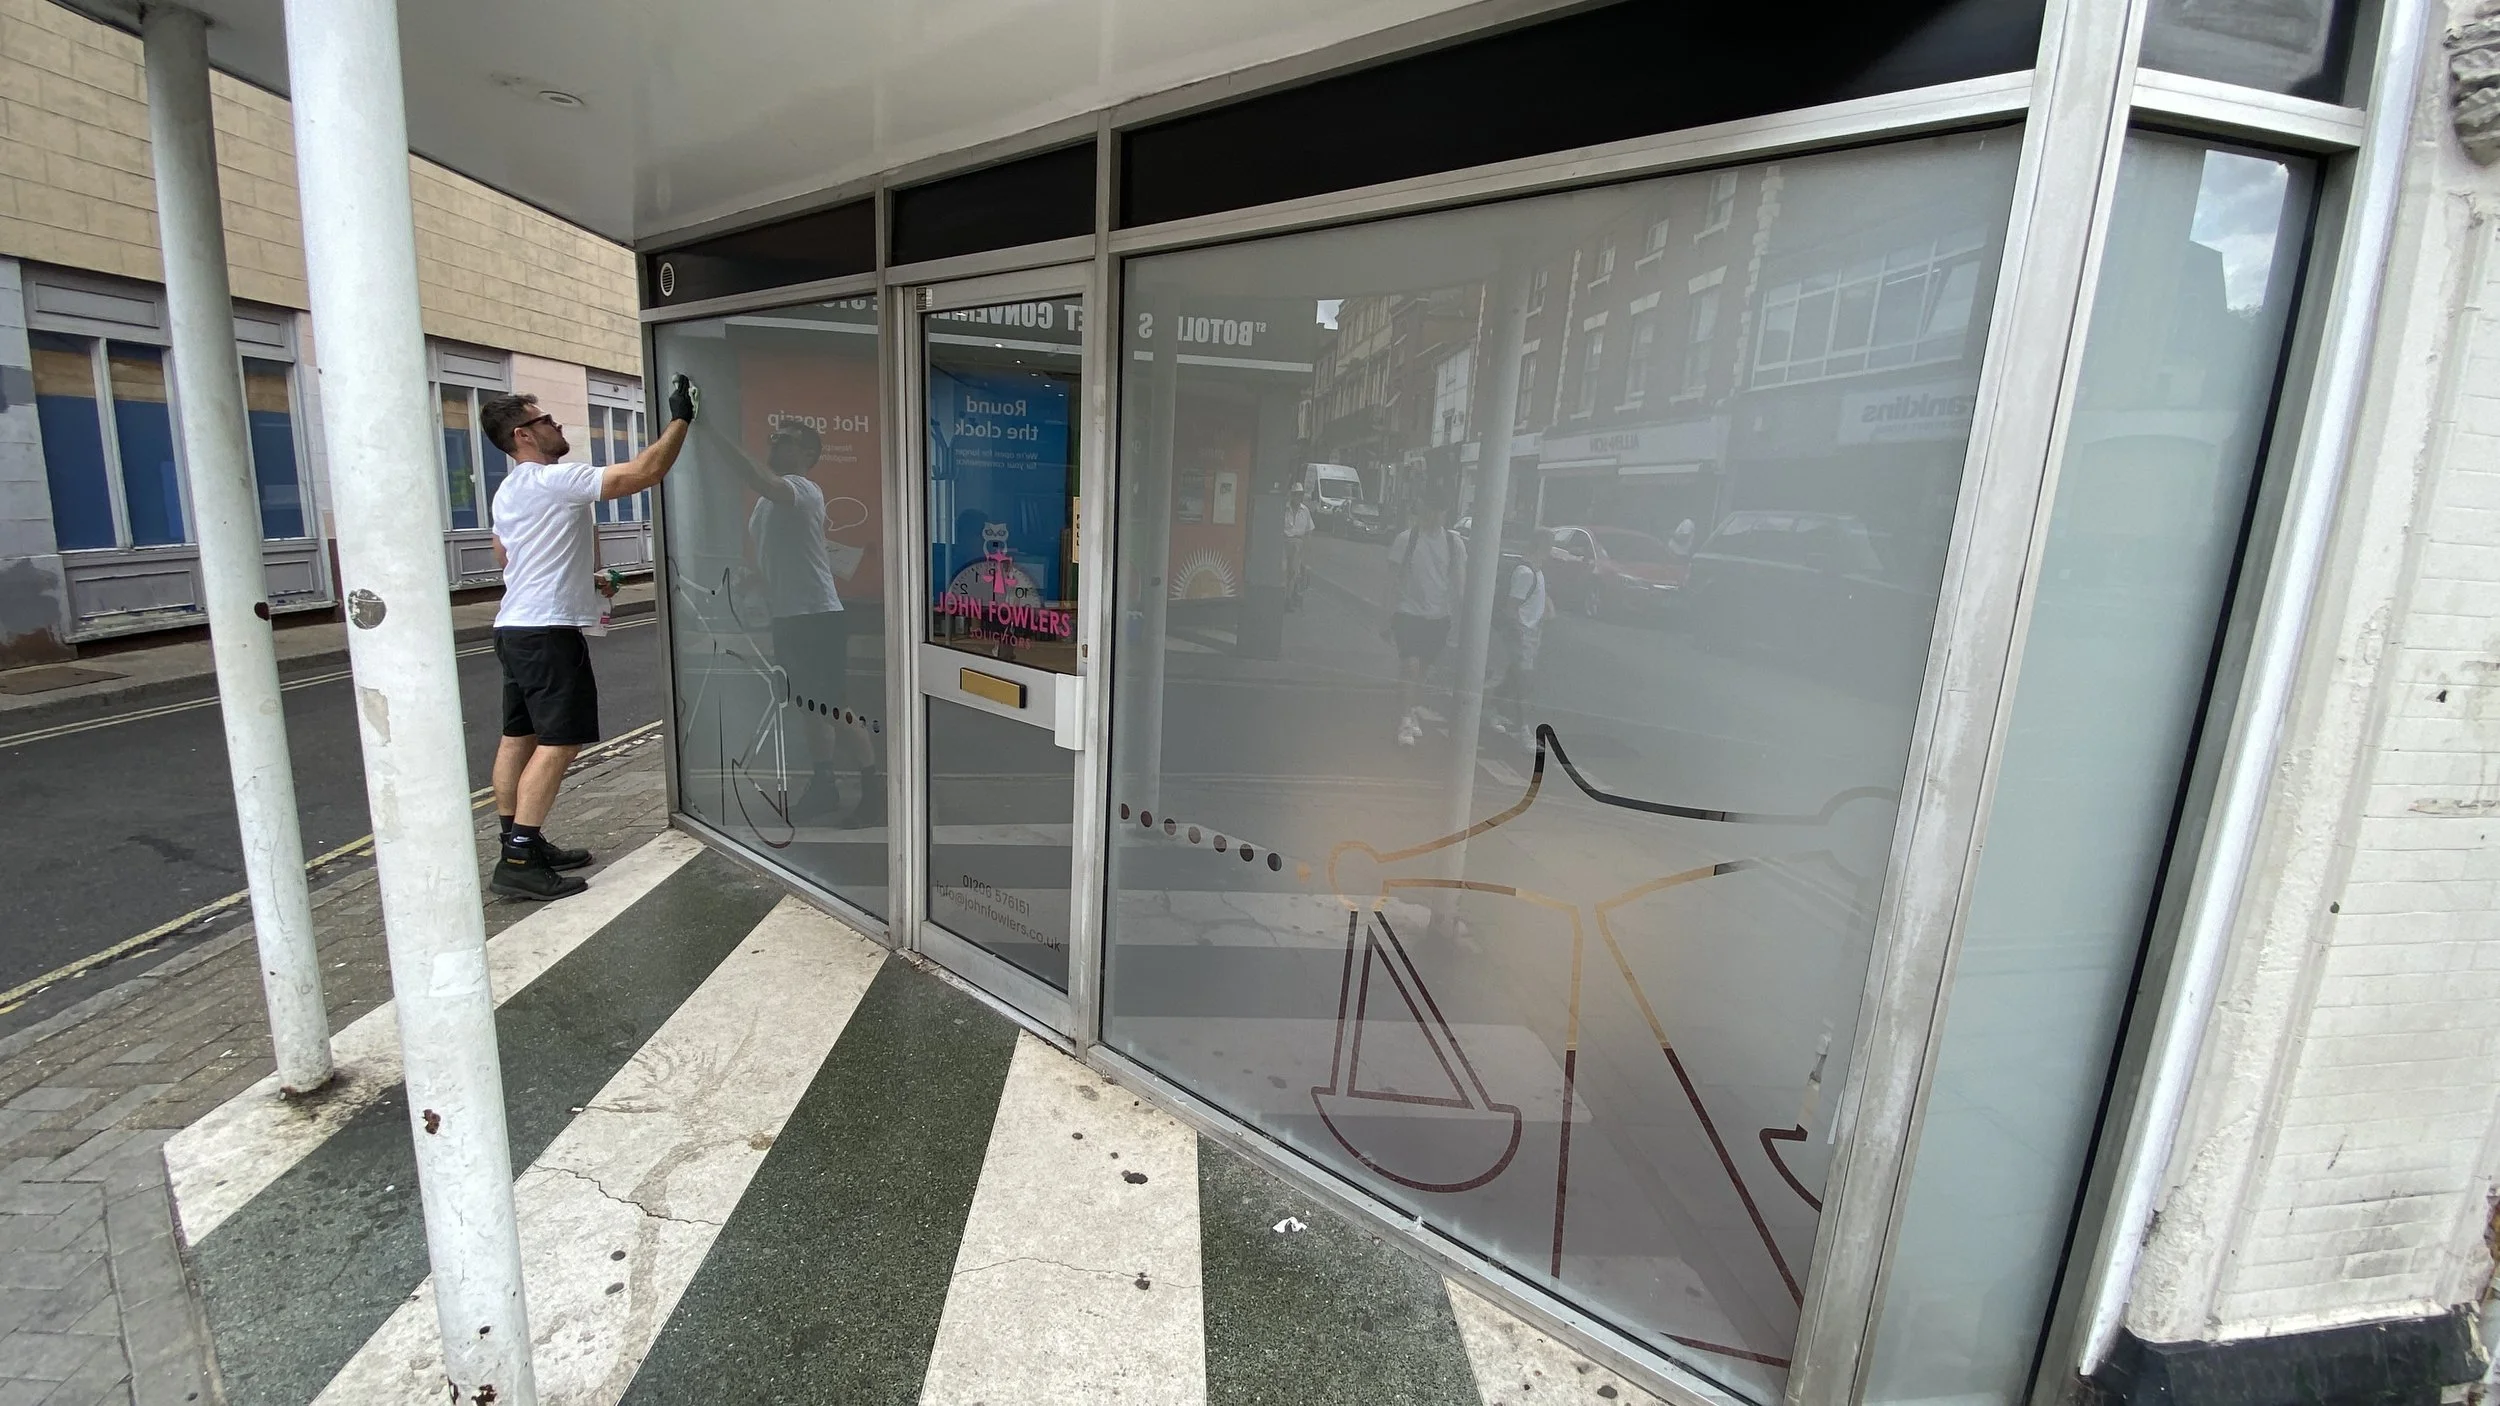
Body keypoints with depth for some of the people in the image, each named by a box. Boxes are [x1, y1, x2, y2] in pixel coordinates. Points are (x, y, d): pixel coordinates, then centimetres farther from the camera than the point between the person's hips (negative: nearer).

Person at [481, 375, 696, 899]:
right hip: (550, 631, -10)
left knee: (519, 737, 12)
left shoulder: (507, 492, 17)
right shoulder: (557, 480, -14)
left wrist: (584, 580, 28)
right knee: (558, 741, -9)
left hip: (514, 628, 10)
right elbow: (645, 471, -21)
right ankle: (519, 862, -9)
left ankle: (519, 845, 20)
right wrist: (680, 418, -10)